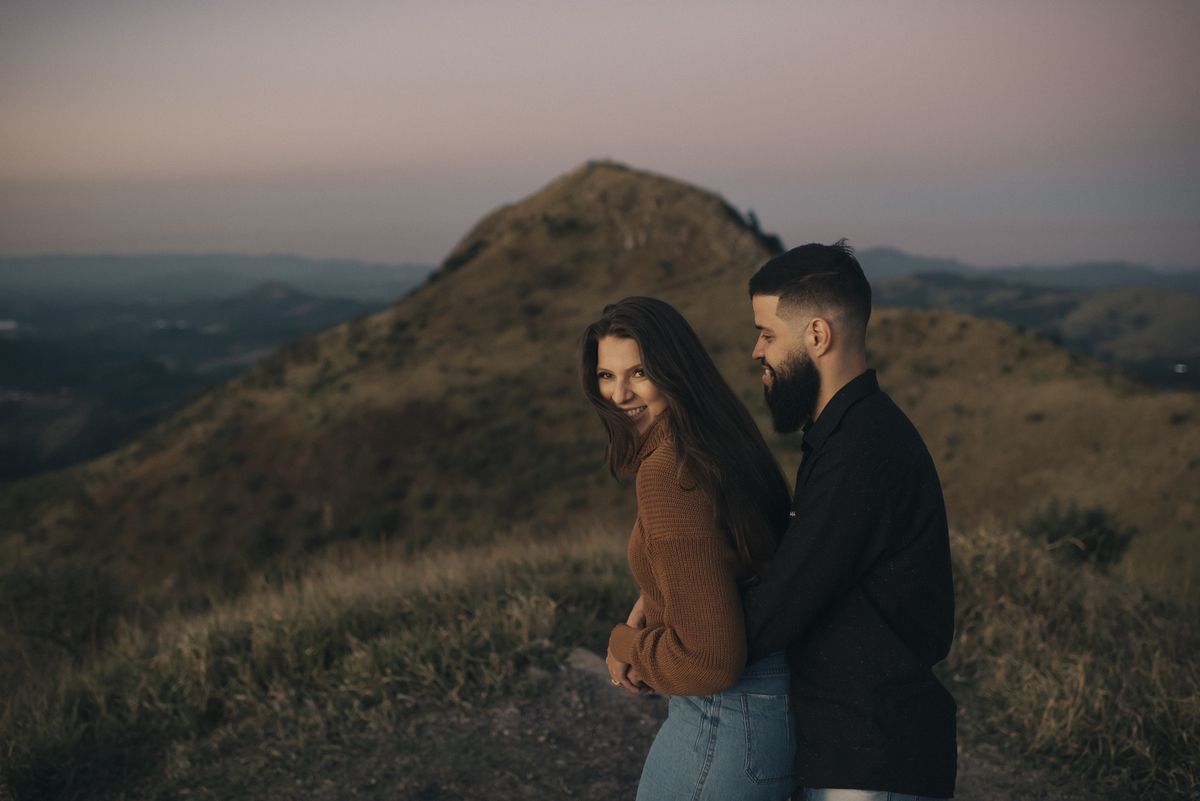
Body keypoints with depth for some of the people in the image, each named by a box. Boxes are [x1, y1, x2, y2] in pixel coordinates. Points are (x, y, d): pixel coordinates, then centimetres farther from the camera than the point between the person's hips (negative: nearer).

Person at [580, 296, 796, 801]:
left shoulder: (668, 473, -25)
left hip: (727, 717, -9)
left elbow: (710, 660, -26)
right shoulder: (722, 445, 4)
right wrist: (647, 605, 7)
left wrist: (625, 647, -9)